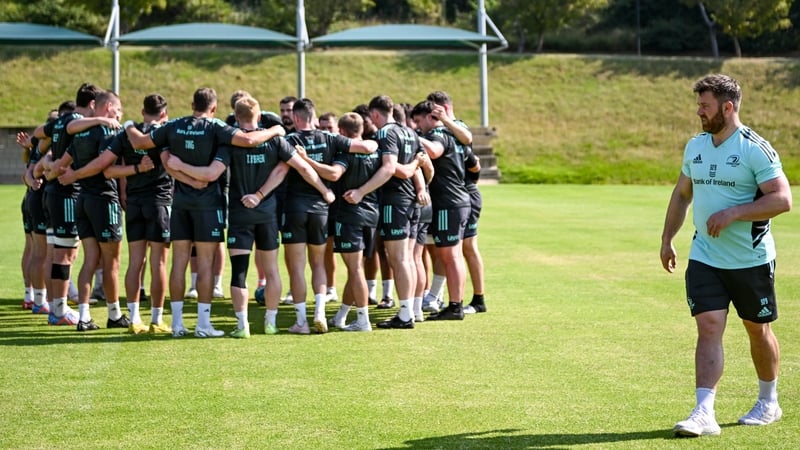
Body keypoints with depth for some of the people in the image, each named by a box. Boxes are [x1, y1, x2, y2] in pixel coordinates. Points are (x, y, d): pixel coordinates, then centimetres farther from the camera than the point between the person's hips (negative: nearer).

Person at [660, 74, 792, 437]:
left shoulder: (755, 149, -14)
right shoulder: (695, 146, 7)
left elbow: (782, 199, -19)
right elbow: (682, 194, 20)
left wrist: (733, 213, -25)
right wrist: (667, 239, 16)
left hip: (752, 259, -4)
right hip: (704, 258, 4)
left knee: (758, 330, 11)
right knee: (708, 329, -7)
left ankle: (769, 403, 30)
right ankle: (704, 414, -13)